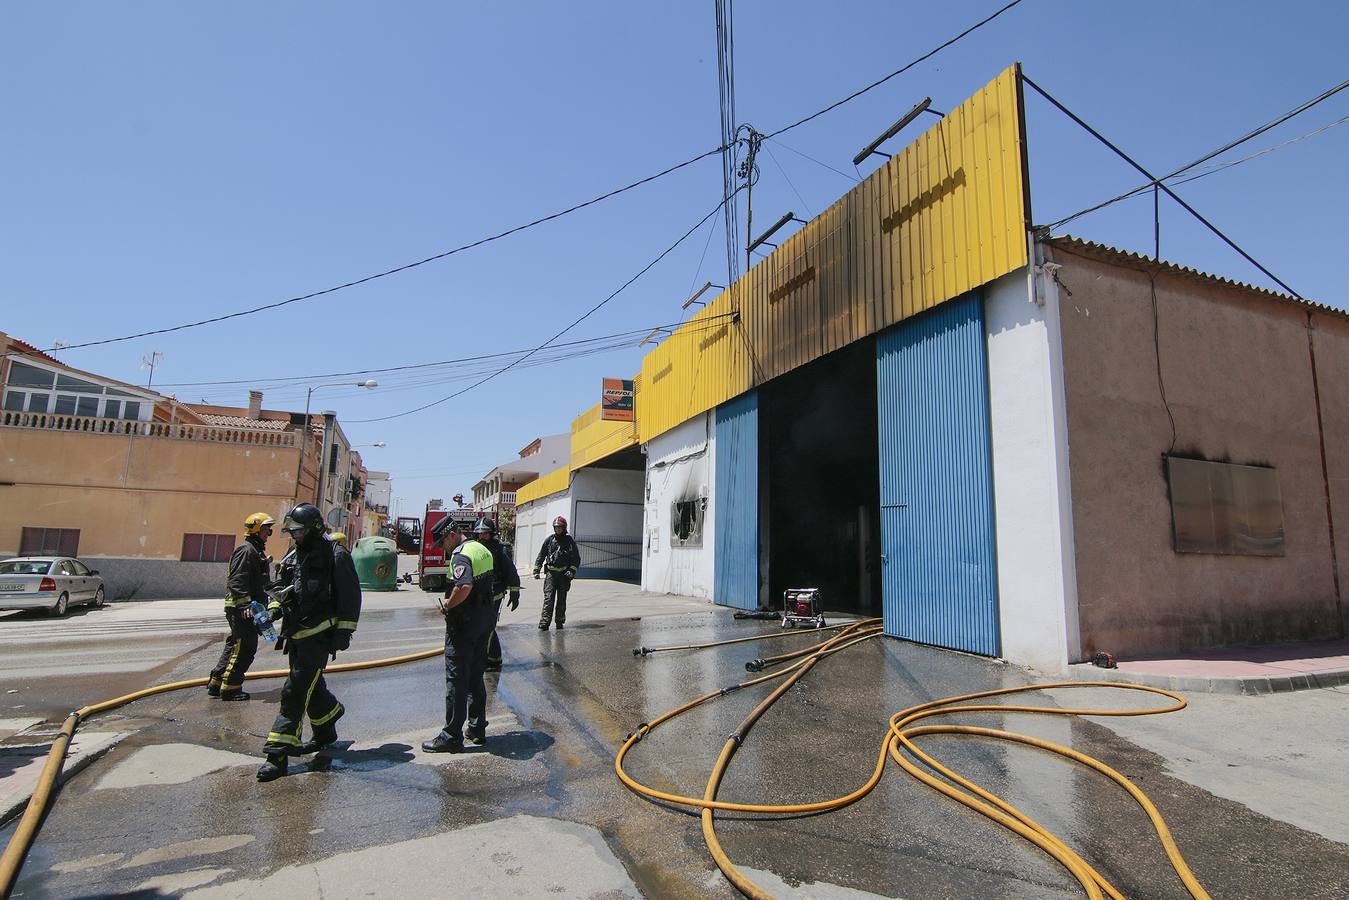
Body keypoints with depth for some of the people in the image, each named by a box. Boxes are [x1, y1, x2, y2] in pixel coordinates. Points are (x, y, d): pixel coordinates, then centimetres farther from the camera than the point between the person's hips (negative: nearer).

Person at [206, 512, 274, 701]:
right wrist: (245, 604, -27)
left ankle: (216, 682, 25)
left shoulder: (257, 551, 20)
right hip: (241, 608, -11)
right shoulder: (246, 550, -13)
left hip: (246, 608, 11)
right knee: (245, 647, -6)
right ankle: (230, 687, 1)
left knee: (235, 645, 17)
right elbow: (237, 580, -22)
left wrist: (262, 606, 28)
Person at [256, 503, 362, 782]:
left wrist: (344, 632, -15)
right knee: (311, 687, 20)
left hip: (318, 636, -8)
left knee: (295, 693, -9)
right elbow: (285, 588, 25)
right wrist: (276, 607, 5)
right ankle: (325, 733, 41)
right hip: (296, 634, 8)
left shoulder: (335, 555, -12)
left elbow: (351, 596, -12)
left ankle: (278, 754, -3)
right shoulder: (296, 555, 12)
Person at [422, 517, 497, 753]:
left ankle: (451, 737, 7)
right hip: (484, 621, 9)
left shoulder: (461, 555, -18)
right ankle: (477, 729, 25)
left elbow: (465, 586, -35)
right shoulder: (483, 549, 11)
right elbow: (491, 583, 19)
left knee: (457, 680, 0)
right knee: (476, 677, 17)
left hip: (463, 625, -9)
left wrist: (448, 606, -18)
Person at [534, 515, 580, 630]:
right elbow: (541, 556, 12)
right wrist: (536, 570, 6)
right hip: (551, 572, 0)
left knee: (562, 600, 9)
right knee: (548, 599, -9)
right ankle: (544, 623, -11)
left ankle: (560, 621, 20)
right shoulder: (549, 540, 5)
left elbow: (576, 558, 4)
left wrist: (572, 571, -8)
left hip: (564, 574, 0)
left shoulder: (570, 541, 2)